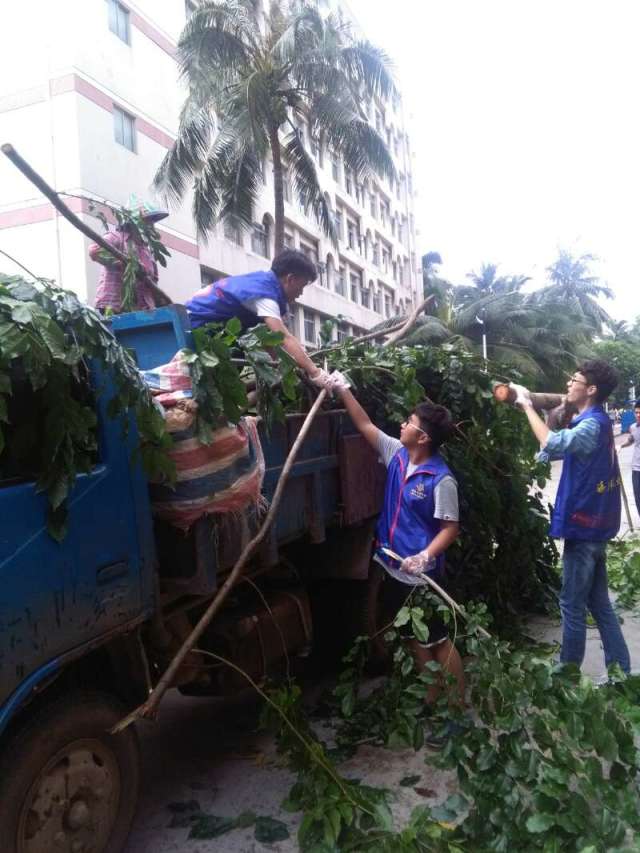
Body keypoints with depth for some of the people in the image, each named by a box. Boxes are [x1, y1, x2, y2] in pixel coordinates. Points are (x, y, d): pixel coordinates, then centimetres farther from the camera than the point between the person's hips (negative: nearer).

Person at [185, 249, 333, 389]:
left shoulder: (269, 283, 1)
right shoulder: (264, 291, -29)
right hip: (197, 321, -10)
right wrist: (316, 373, -44)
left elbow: (285, 335, -1)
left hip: (215, 322, 10)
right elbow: (284, 338, -40)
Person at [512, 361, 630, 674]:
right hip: (594, 524, 9)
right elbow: (560, 448, 17)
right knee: (598, 603, 16)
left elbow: (552, 443, -36)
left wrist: (527, 405, -26)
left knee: (572, 604, 3)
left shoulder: (592, 425, -19)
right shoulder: (595, 422, 12)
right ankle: (620, 671, 22)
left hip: (584, 525, -9)